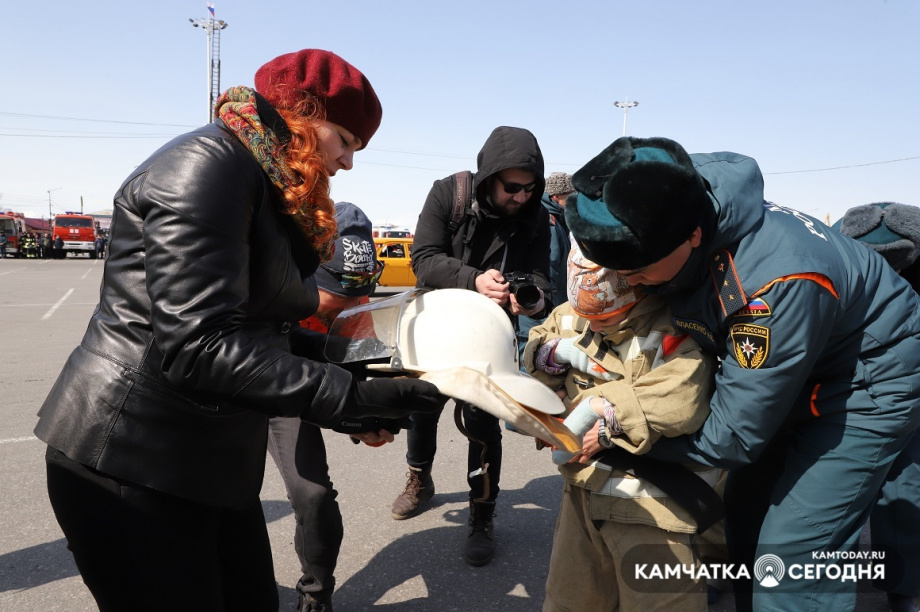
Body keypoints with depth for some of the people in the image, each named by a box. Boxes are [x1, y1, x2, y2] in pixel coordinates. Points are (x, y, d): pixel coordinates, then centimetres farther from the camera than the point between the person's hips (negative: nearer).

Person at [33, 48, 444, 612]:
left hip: (211, 459, 9)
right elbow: (199, 344, -26)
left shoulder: (266, 187, 13)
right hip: (133, 466, -9)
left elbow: (254, 323, 9)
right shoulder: (210, 163, -17)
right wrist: (352, 398, -26)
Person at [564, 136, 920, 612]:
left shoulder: (778, 282, -41)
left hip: (870, 378, -7)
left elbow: (732, 434, -30)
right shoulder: (656, 227, -21)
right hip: (788, 375, 7)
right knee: (745, 509, 12)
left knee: (791, 553, -10)